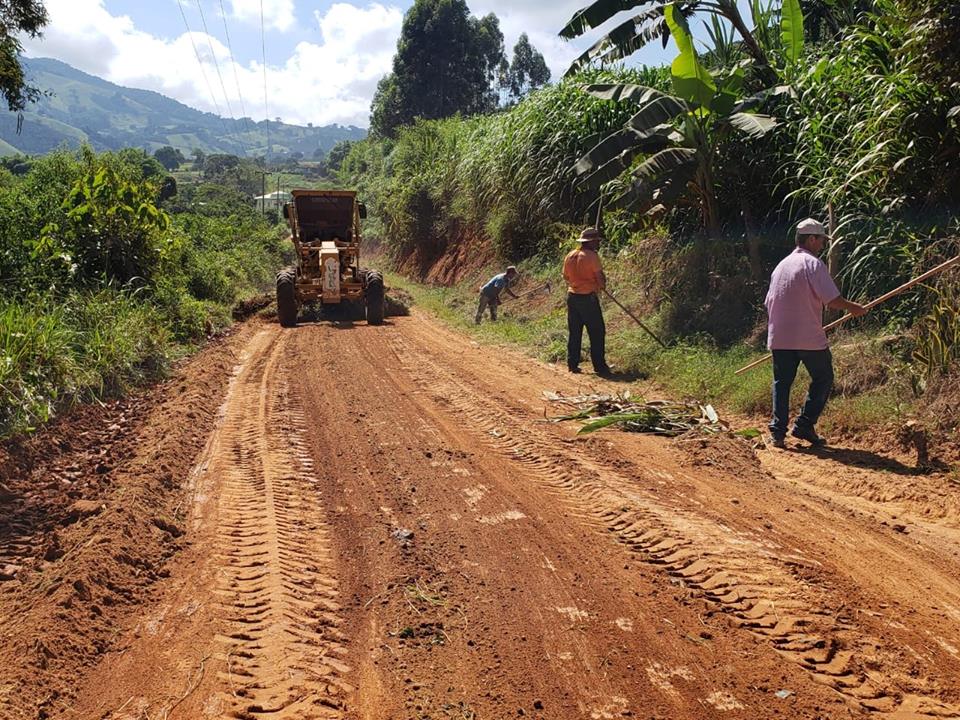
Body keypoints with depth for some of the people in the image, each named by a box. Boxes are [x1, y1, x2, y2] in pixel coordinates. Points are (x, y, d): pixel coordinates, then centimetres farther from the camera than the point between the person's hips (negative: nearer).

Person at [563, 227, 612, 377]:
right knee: (597, 333, 0)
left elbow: (566, 276, 16)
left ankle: (572, 364, 13)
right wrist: (602, 285, 8)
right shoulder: (591, 256, -14)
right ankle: (600, 367, 1)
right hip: (588, 297, -7)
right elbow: (600, 276, -12)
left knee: (574, 332, 11)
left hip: (572, 296, 7)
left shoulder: (570, 255, 7)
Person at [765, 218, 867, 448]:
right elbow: (832, 300, -14)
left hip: (779, 337, 6)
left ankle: (778, 432, 4)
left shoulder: (781, 265, 14)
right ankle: (804, 425, 4)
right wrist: (852, 307, 4)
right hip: (809, 337, -6)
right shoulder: (813, 264, -8)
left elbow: (769, 302, 17)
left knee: (782, 382, 9)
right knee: (823, 379, 10)